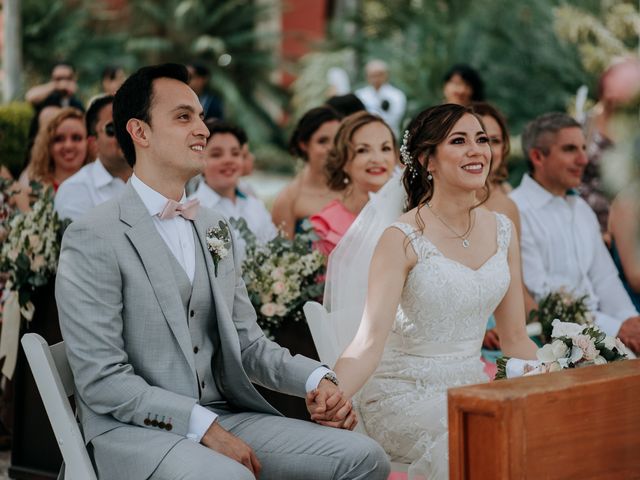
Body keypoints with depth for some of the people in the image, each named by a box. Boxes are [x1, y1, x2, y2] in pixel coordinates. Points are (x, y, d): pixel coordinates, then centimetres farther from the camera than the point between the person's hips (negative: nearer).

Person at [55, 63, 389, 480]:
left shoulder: (215, 229, 16)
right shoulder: (94, 239, -8)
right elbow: (101, 381, -13)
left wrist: (317, 379, -3)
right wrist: (203, 426, -20)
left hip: (225, 415, 7)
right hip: (136, 430, -7)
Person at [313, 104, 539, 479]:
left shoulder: (503, 231, 7)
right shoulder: (403, 239, -11)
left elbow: (515, 339, 13)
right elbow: (370, 339, -19)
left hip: (472, 388, 6)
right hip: (404, 394, -6)